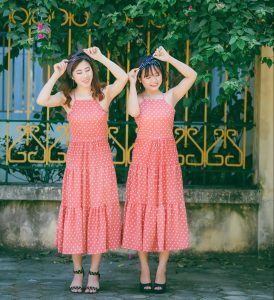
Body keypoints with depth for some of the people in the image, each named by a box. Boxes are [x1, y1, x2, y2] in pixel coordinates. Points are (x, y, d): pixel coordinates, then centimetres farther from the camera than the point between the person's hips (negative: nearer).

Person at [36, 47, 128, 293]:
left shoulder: (104, 94, 0)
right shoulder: (67, 97, 2)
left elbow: (123, 78, -19)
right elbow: (42, 100, -18)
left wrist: (101, 57, -13)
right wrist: (55, 75, -11)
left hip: (100, 159, -1)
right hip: (76, 159, 1)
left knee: (99, 213, 0)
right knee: (75, 213, 2)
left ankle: (94, 273, 8)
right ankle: (77, 271, 11)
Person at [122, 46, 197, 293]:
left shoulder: (170, 97, 7)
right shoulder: (138, 98, 4)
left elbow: (192, 76, -6)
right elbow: (133, 111, -20)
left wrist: (168, 58, -6)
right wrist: (132, 84, -10)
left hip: (167, 158, 1)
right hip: (143, 158, -1)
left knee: (166, 210, 0)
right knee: (143, 211, 0)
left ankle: (161, 270, 5)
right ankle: (144, 269, 7)